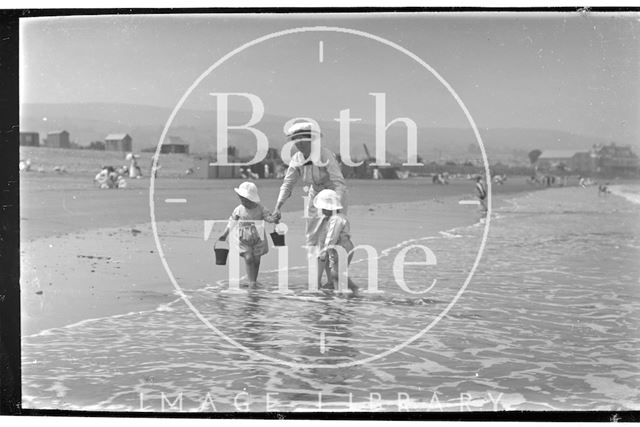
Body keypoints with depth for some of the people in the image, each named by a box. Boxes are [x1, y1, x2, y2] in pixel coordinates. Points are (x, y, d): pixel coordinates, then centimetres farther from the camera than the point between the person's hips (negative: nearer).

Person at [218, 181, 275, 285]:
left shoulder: (260, 209, -5)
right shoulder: (239, 210, -5)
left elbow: (267, 217, -8)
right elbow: (232, 222, 3)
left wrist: (274, 219, -31)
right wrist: (225, 235, 2)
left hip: (258, 240, 1)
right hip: (244, 241, -1)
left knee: (256, 260, 5)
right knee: (248, 258, -12)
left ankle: (254, 280, 21)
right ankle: (251, 281, -9)